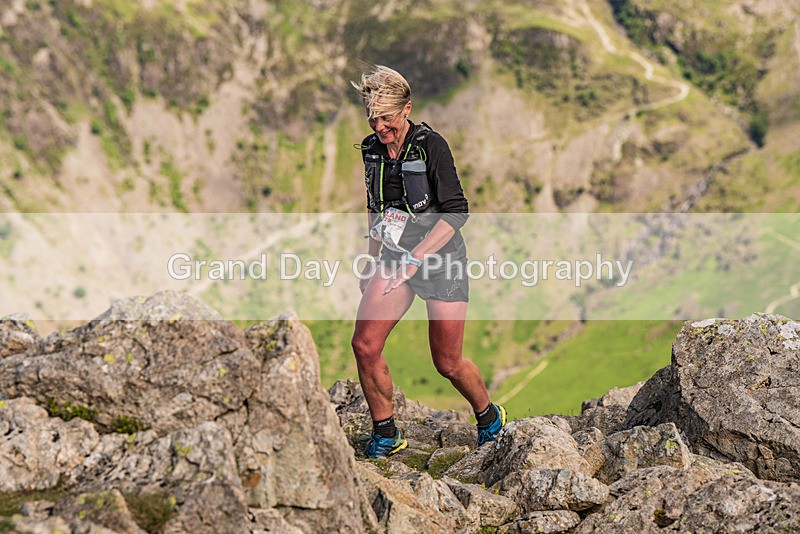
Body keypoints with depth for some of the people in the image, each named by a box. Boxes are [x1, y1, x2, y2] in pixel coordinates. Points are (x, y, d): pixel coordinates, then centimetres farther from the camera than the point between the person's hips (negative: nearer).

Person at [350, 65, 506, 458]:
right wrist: (372, 261, 18)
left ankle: (489, 419, 31)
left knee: (447, 363, 1)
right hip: (395, 259, 5)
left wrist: (416, 257, -23)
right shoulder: (371, 150, 4)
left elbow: (457, 212, -17)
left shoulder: (430, 146, -15)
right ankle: (385, 435, 7)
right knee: (364, 345, -11)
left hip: (441, 261, -5)